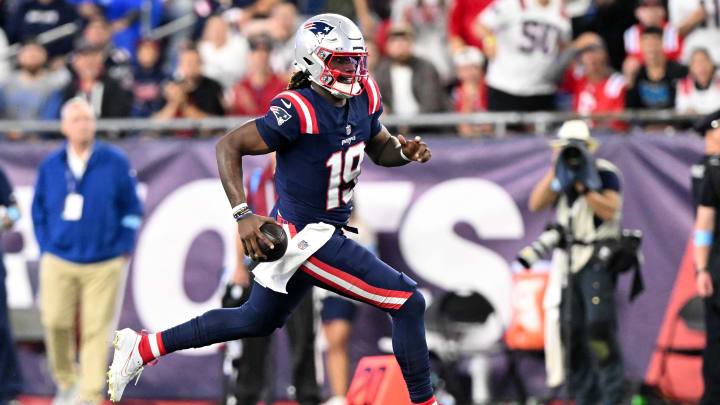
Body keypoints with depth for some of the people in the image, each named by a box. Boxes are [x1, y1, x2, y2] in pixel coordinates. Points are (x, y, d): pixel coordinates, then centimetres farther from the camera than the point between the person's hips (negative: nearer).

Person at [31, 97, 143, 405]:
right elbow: (39, 211, 15)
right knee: (55, 321, -5)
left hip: (103, 264, -1)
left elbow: (132, 209, 6)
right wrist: (45, 249, 7)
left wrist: (123, 251, 2)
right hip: (58, 263, 2)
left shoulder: (115, 163, 0)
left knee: (96, 329, -4)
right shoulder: (50, 166, 5)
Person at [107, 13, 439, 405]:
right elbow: (229, 145, -20)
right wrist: (243, 215, -30)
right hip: (308, 238, -10)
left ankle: (142, 347, 33)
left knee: (257, 320, 26)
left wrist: (405, 149, -8)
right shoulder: (298, 112, -24)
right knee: (408, 302, -9)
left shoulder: (363, 96, 0)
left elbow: (379, 148, 16)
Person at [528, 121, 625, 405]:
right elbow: (536, 204, -2)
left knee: (599, 325, -17)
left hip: (597, 260, -6)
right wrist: (554, 173, -12)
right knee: (572, 331, 3)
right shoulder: (560, 176, 11)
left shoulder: (605, 173, -5)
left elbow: (609, 211, -16)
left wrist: (583, 186, -22)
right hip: (567, 262, 6)